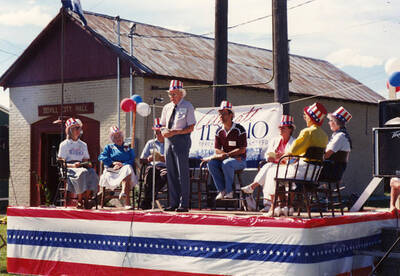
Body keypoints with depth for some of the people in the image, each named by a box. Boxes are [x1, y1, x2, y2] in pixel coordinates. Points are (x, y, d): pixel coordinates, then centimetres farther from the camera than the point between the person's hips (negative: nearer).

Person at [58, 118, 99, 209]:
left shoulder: (83, 145, 22)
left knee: (92, 173, -32)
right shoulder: (64, 144, 7)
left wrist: (87, 164, -4)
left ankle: (86, 199, -30)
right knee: (83, 173, -37)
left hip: (82, 167, 4)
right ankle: (80, 201, -27)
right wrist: (73, 165, -17)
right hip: (69, 168, -4)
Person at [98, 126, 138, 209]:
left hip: (124, 169, 2)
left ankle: (124, 192, -56)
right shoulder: (109, 147, 27)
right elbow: (101, 157, 8)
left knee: (128, 168, -37)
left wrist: (122, 165, -11)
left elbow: (132, 161, 8)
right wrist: (113, 163, -6)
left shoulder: (128, 149, 26)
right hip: (111, 171, -2)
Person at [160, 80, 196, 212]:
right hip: (169, 141, 6)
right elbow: (163, 126, 19)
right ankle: (173, 203, 13)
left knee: (183, 173, -6)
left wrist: (175, 132, -18)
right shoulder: (167, 107, 15)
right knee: (171, 173, 7)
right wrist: (164, 132, -4)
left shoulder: (187, 106, -2)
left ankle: (184, 204, -4)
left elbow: (190, 128, -8)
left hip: (181, 140, -6)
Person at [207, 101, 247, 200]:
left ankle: (229, 191, -22)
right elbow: (217, 149, 5)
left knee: (227, 163, -36)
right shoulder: (219, 131, 8)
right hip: (225, 158, 5)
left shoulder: (239, 130, -9)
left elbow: (242, 150, -13)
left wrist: (227, 155, -21)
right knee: (211, 164, -22)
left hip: (240, 160, -5)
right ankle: (221, 190, -17)